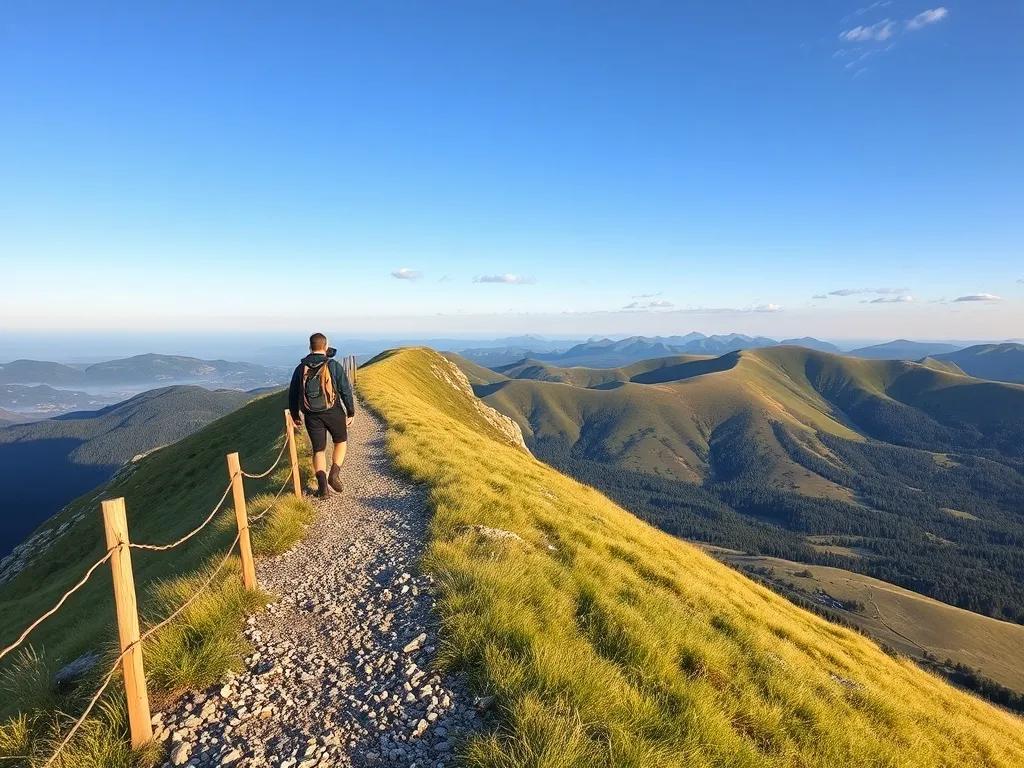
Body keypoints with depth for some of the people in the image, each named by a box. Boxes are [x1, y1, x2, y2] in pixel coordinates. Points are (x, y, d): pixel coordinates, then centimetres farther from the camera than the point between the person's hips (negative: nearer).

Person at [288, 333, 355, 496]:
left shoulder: (301, 368, 4)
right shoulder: (334, 366, -7)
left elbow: (293, 394, 11)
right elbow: (346, 391, -7)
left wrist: (295, 416, 24)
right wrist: (351, 413, 3)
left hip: (312, 415, 2)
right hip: (333, 412, -2)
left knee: (319, 449, 11)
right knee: (341, 441, 20)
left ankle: (322, 483, -4)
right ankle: (334, 474, 3)